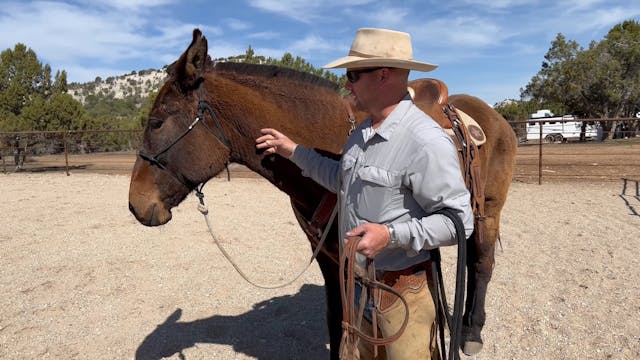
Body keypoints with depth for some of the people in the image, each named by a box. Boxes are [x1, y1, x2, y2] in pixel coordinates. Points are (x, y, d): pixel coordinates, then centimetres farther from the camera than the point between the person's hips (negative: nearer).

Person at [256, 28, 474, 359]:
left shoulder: (426, 141, -25)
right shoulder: (363, 132, 3)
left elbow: (459, 220, -23)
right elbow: (345, 181, 17)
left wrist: (392, 234, -33)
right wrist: (294, 152, 14)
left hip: (401, 289, -8)